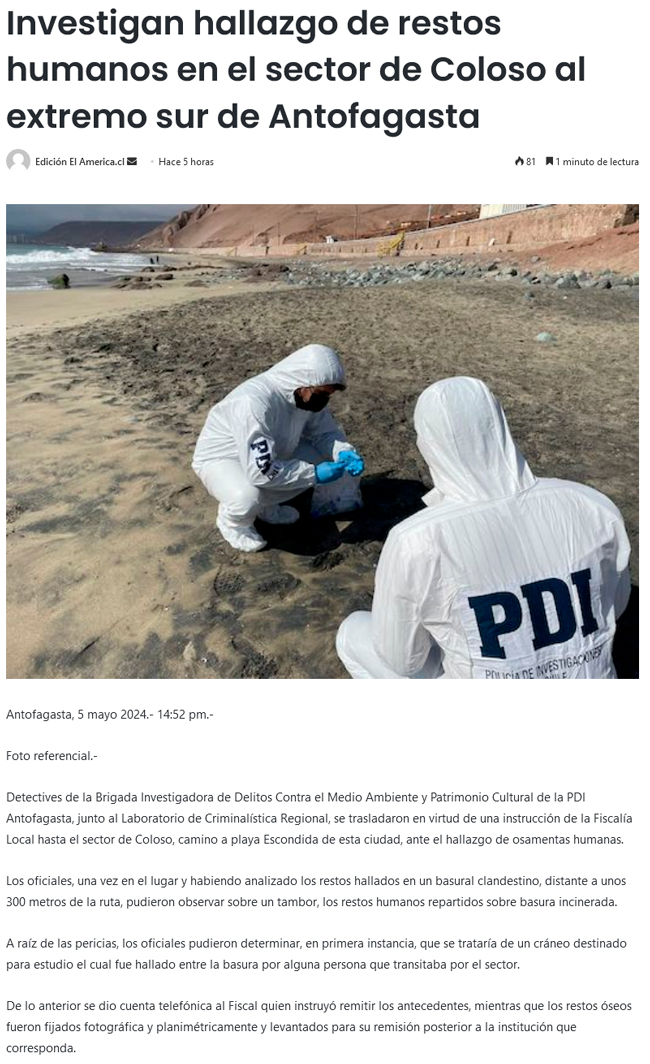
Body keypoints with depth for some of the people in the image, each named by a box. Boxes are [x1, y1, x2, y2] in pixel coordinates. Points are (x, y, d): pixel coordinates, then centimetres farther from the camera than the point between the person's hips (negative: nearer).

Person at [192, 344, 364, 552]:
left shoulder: (308, 394, -16)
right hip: (220, 458, -7)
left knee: (332, 453, -3)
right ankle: (233, 523, 0)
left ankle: (267, 505, 11)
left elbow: (325, 432, -2)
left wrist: (344, 453, -23)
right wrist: (314, 474, -34)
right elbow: (260, 472, -39)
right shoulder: (254, 403, -38)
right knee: (246, 497, -38)